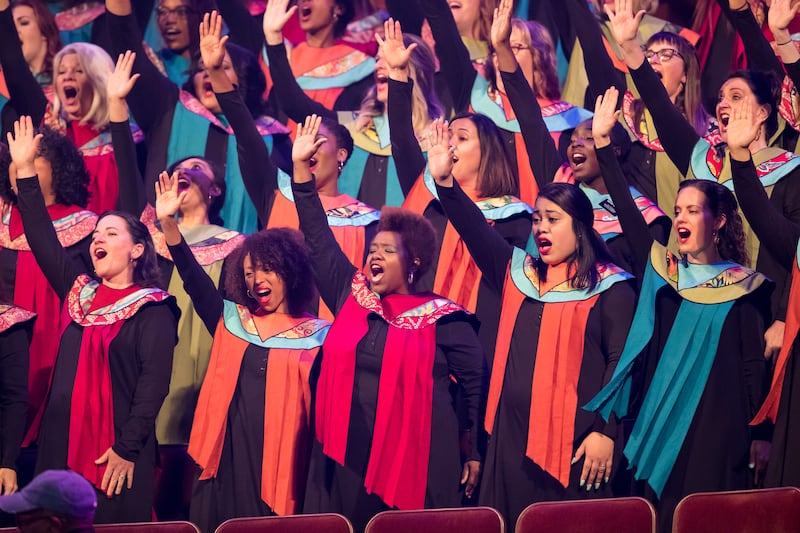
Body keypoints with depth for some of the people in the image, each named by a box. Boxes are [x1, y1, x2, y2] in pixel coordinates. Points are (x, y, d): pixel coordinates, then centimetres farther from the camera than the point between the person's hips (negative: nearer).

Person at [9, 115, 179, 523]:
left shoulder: (153, 310, -2)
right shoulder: (78, 293, 14)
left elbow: (155, 381, -10)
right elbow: (42, 241, 12)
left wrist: (128, 448, -17)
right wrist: (25, 172, 6)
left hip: (116, 451, -5)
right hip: (61, 443, 5)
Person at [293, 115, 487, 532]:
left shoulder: (442, 318, -1)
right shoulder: (351, 297, 10)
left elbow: (477, 383, 2)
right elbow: (318, 241, 11)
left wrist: (474, 452, -1)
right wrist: (301, 168, 7)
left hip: (415, 462, -4)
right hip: (348, 458, 4)